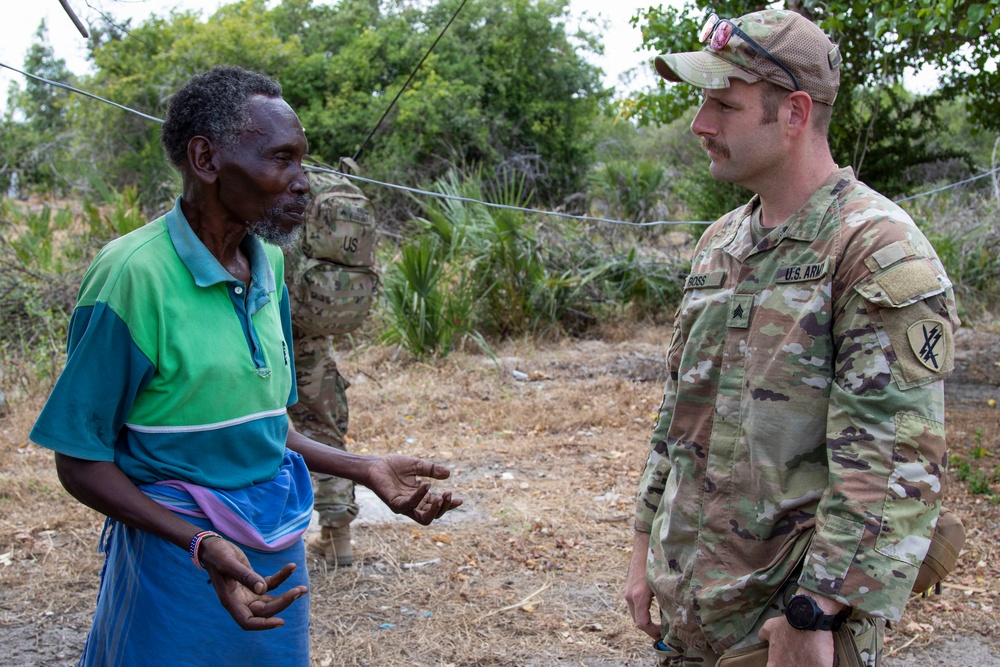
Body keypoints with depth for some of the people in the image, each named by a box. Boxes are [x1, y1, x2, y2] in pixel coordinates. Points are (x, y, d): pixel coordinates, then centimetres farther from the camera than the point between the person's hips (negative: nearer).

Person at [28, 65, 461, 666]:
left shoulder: (268, 266, 4)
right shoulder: (133, 275, -18)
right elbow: (82, 461, -14)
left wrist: (368, 470, 3)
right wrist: (202, 546, -24)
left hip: (279, 549, 7)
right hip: (176, 549, -7)